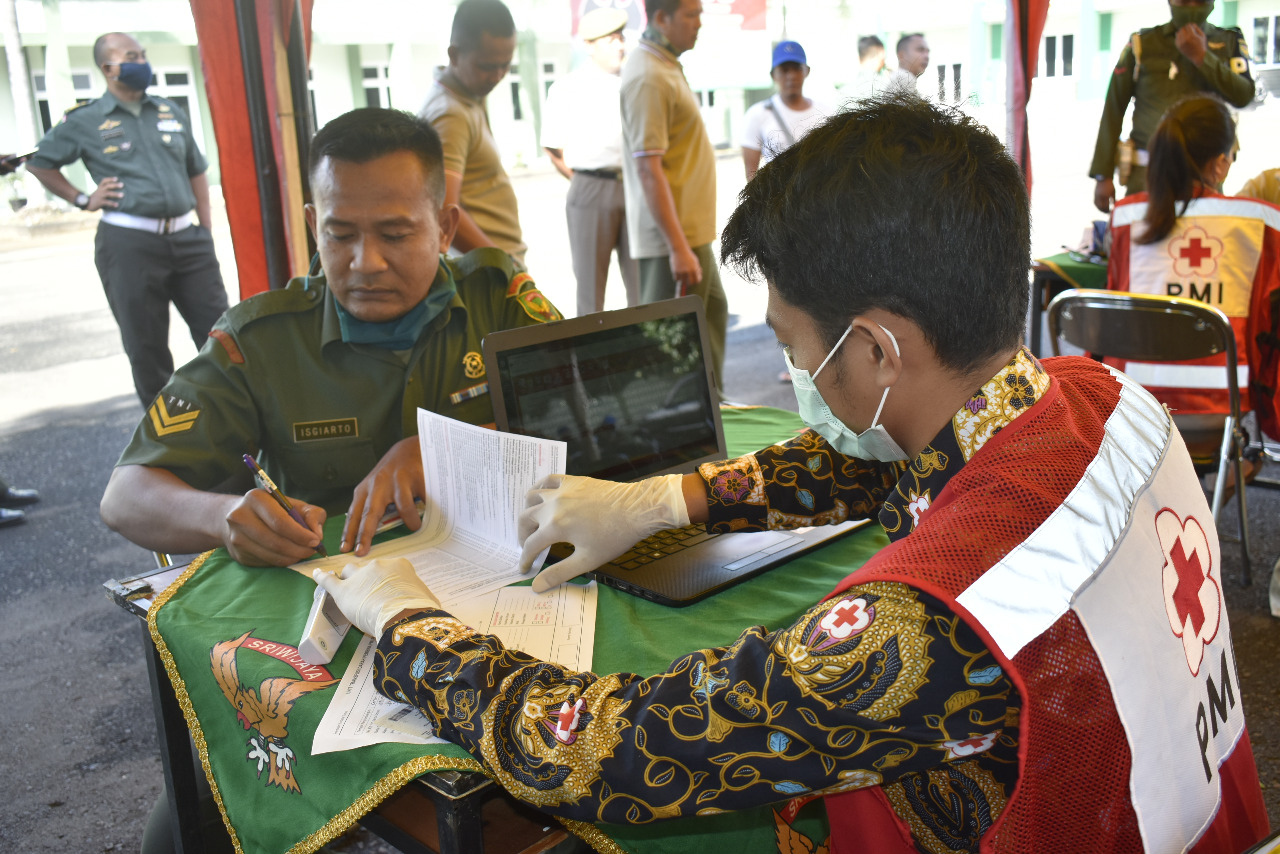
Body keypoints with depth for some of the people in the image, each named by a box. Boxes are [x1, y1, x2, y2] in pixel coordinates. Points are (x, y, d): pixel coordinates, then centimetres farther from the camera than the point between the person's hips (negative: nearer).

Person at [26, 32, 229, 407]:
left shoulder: (170, 112, 12)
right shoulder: (84, 121, 2)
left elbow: (196, 171, 18)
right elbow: (39, 163, 13)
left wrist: (206, 231, 12)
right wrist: (83, 199, 2)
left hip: (187, 238, 4)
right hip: (129, 244, -3)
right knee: (146, 347, 4)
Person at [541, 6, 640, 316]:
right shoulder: (569, 87, 0)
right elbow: (552, 146, 2)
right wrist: (584, 181, 2)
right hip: (591, 190, -3)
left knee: (643, 280, 5)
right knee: (591, 280, 3)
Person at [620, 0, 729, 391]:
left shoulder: (666, 66, 13)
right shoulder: (648, 77, -19)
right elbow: (648, 169, -25)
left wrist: (689, 241, 18)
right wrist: (678, 248, -27)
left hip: (690, 229, 11)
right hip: (672, 237, -11)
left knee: (713, 312, 22)